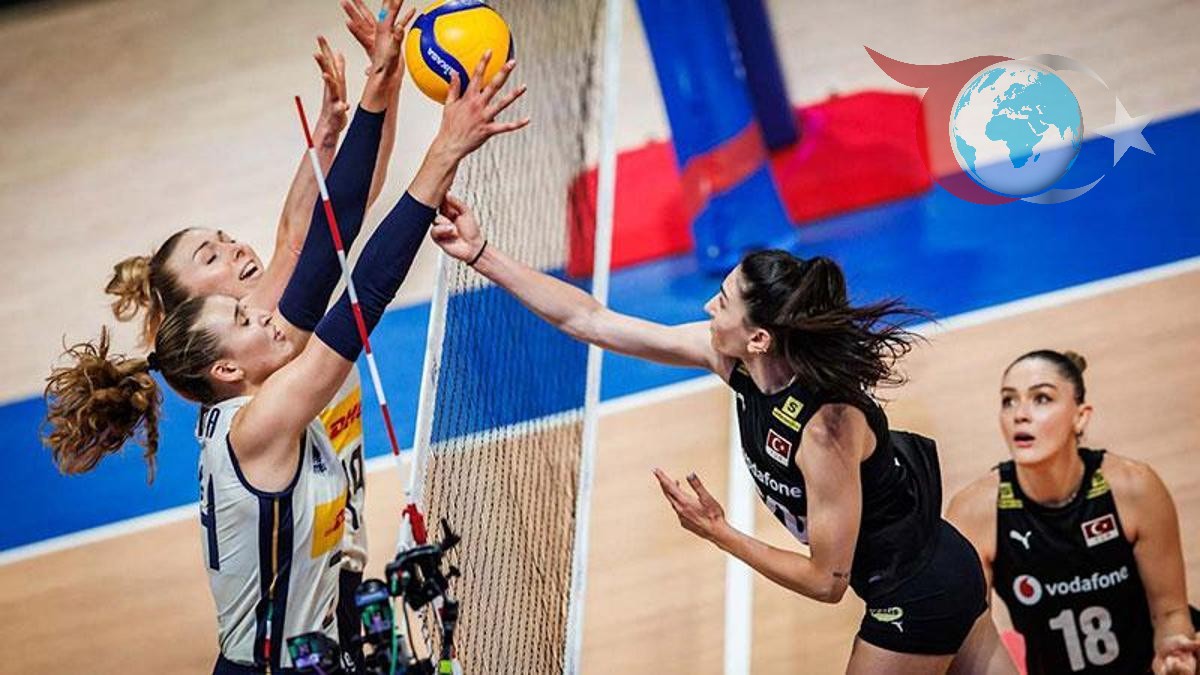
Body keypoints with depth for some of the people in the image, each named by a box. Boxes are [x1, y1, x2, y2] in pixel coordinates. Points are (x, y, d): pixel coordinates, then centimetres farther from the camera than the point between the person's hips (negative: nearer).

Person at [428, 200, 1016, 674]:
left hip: (917, 597, -8)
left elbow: (827, 581, -22)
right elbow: (591, 321, -7)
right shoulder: (728, 357, -12)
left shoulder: (827, 427, -32)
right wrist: (481, 254, -9)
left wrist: (718, 533, -18)